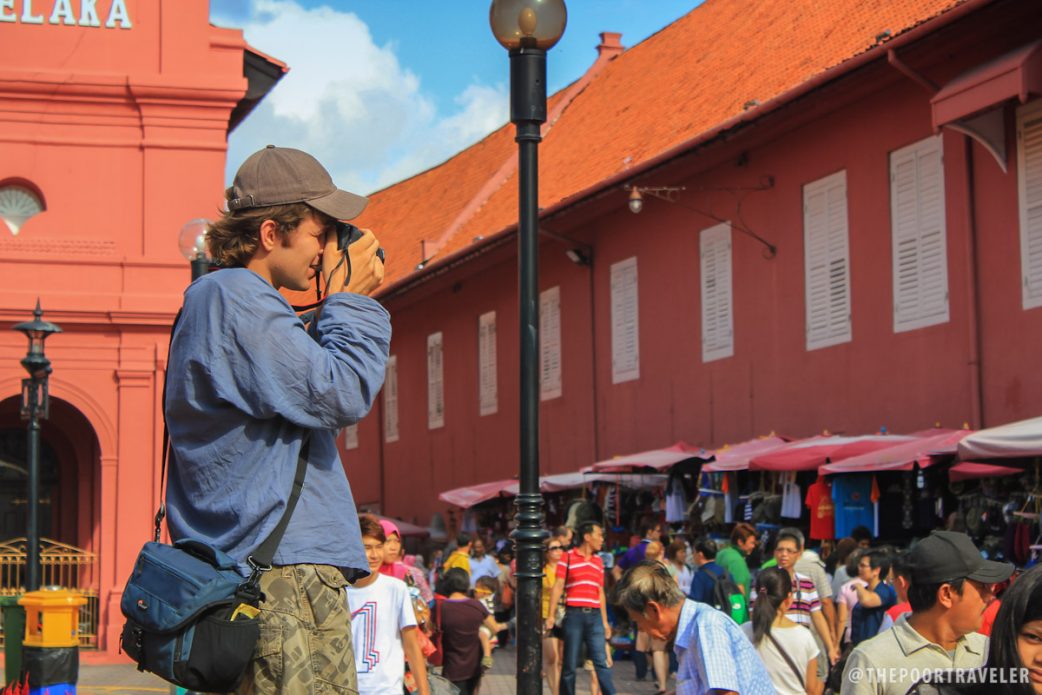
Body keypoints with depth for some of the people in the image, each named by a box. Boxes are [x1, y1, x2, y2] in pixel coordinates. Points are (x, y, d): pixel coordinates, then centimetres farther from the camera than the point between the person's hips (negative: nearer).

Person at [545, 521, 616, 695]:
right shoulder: (567, 558, 1)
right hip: (574, 614, -4)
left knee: (601, 661, -3)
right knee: (570, 664, 2)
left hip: (594, 615, 4)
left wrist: (605, 621, 16)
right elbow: (558, 586, -3)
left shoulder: (598, 561, 16)